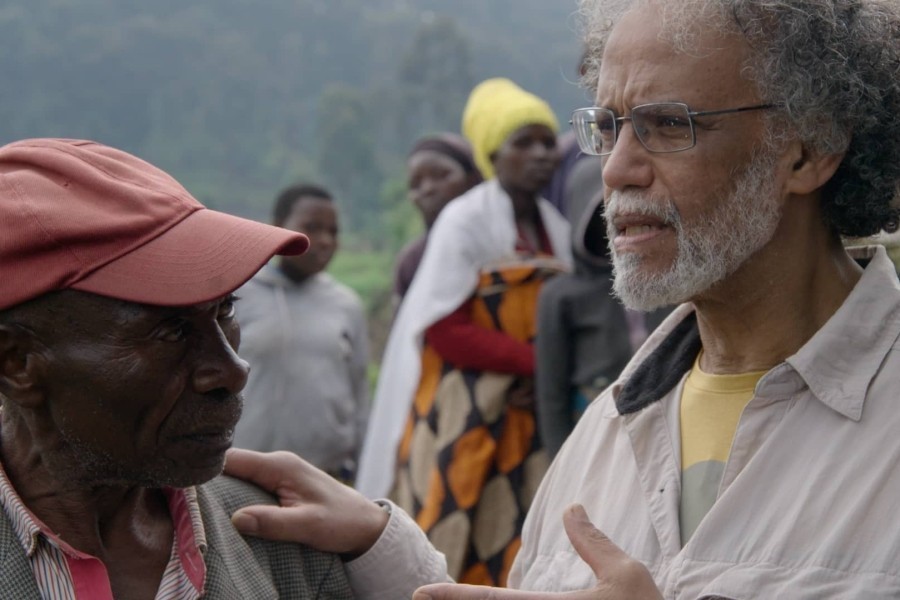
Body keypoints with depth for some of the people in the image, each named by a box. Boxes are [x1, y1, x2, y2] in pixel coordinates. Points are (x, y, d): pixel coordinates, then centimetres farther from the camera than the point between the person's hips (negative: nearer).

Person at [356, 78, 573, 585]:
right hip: (464, 418, -6)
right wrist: (534, 361, -16)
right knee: (453, 546, -7)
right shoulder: (464, 222, -7)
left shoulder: (558, 229, 11)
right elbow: (444, 331, -13)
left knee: (519, 553, 3)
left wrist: (544, 381, -6)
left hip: (529, 416, 6)